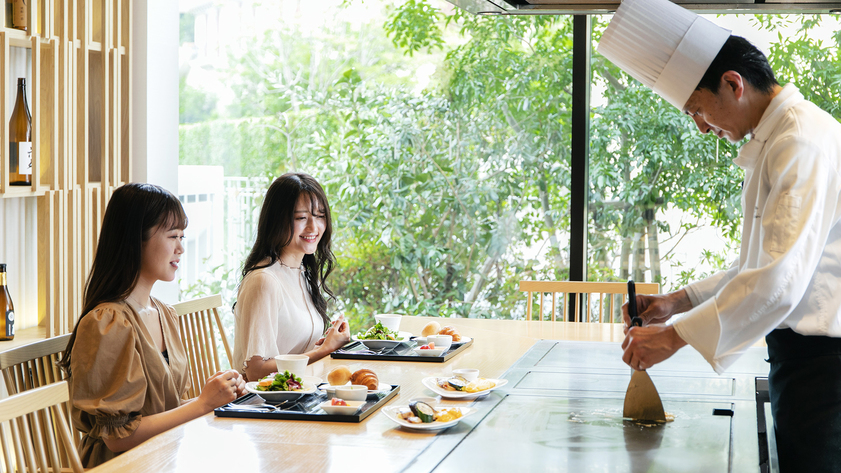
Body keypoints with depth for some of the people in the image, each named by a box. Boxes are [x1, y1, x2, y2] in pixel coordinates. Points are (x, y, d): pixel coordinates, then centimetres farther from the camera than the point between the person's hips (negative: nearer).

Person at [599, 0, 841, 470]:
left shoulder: (803, 141, -18)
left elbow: (779, 280, -27)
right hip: (800, 353, 10)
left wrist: (675, 336, -20)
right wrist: (680, 302, 14)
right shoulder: (775, 139, 16)